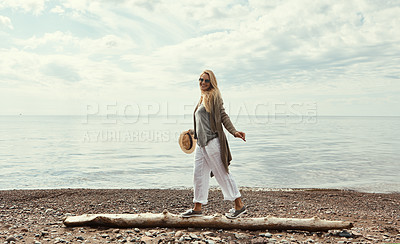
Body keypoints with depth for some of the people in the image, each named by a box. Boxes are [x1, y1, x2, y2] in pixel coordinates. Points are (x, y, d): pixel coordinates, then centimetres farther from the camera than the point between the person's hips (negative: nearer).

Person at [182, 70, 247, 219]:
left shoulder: (214, 95, -4)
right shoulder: (202, 99, 19)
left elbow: (223, 116, -11)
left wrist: (234, 131, -21)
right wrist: (192, 132, 36)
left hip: (212, 142, -8)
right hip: (201, 143, 8)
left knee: (222, 173, -3)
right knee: (199, 174, 11)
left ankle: (239, 205, 9)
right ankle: (197, 208, 21)